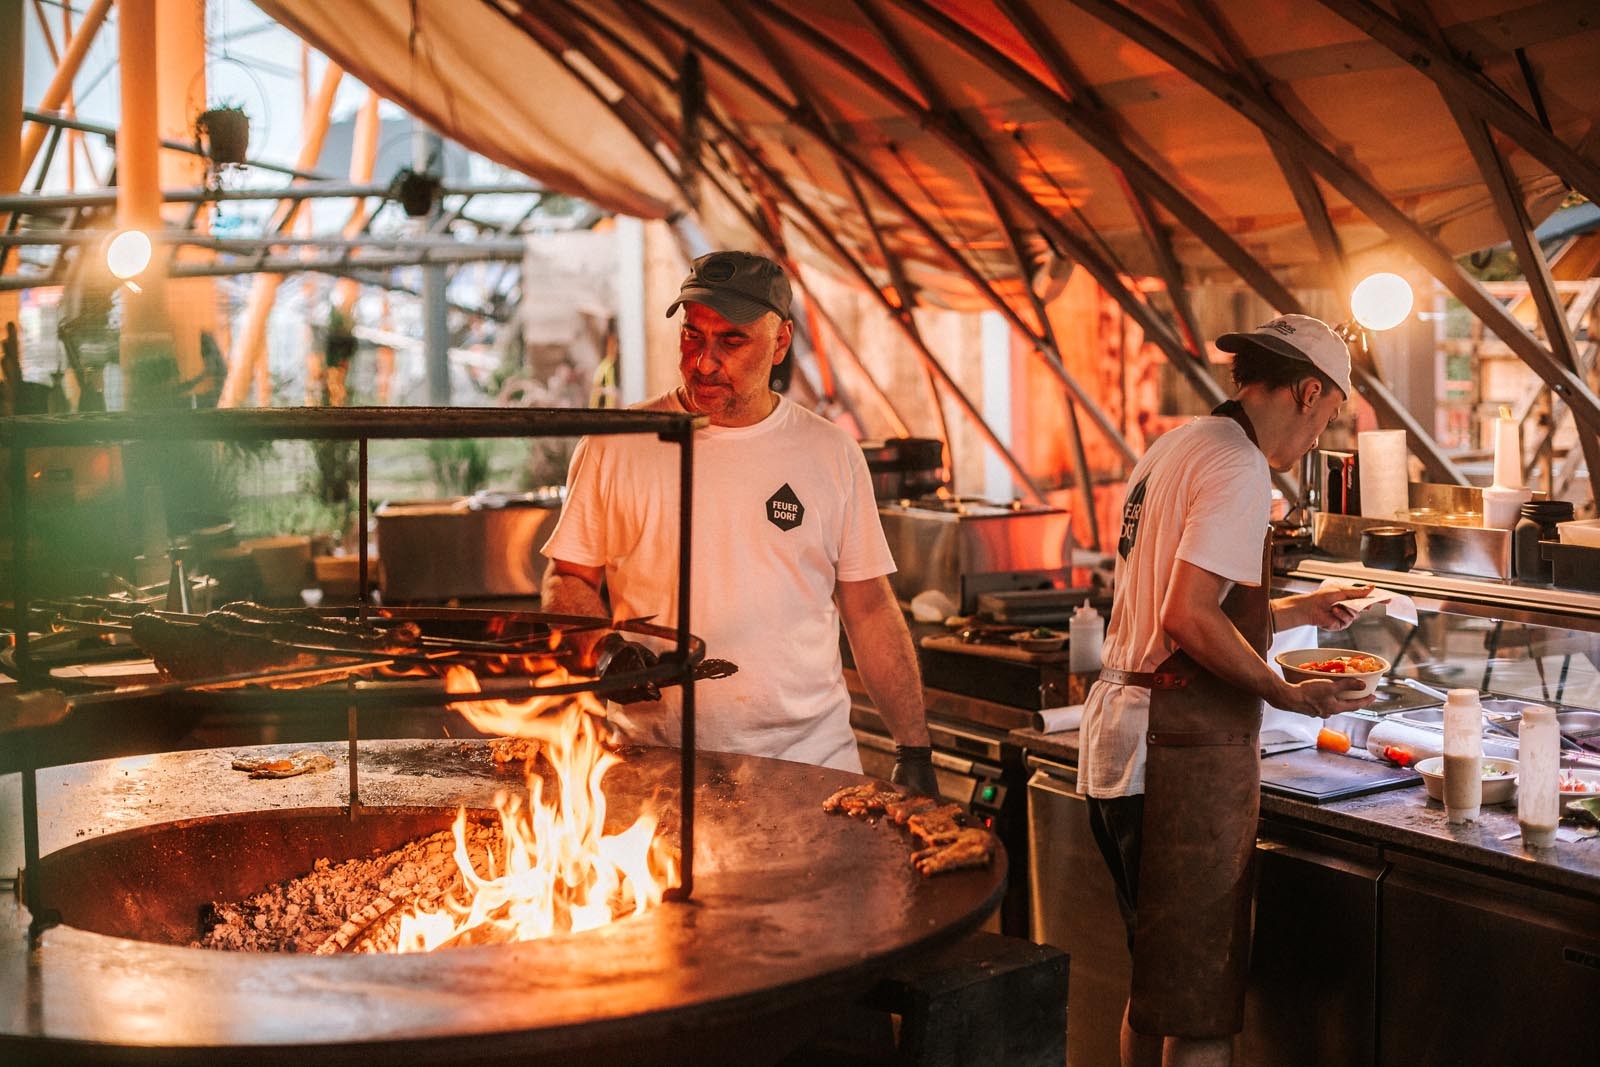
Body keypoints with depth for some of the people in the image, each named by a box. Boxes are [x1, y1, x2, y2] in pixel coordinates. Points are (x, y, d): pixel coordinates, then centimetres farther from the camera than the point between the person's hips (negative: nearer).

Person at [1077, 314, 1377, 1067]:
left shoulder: (1173, 447, 15)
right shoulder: (1239, 468, -14)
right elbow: (1187, 617, -23)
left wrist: (1290, 613, 27)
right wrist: (1285, 694, -13)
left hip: (1119, 721, 9)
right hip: (1187, 747, -9)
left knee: (1153, 978, 21)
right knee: (1201, 1004, 2)